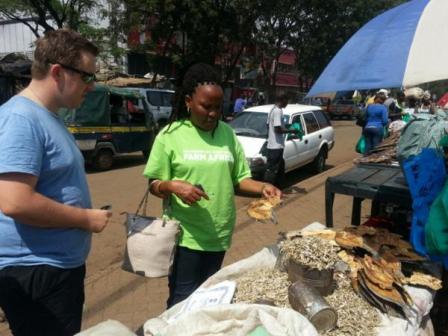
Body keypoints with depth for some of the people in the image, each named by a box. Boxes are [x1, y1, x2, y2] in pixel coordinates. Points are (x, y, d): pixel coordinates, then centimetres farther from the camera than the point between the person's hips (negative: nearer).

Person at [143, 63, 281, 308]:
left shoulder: (227, 133, 4)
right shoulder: (170, 135, -7)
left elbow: (239, 179, 8)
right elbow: (154, 185, -4)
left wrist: (262, 187, -12)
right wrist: (172, 186, -25)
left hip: (219, 234, 4)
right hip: (185, 235, -4)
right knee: (183, 300, 4)